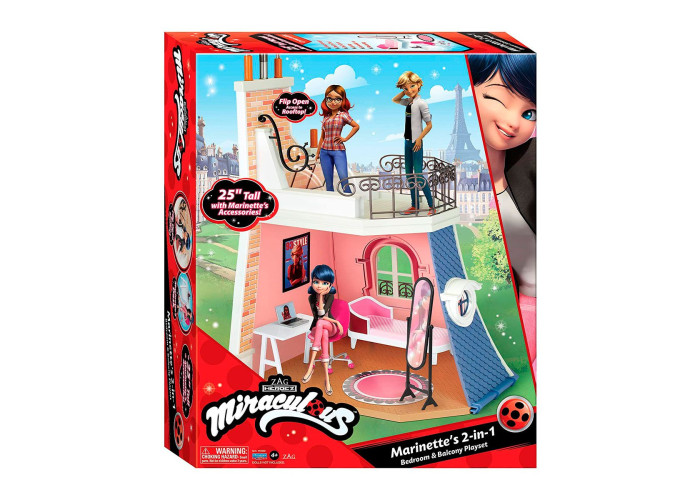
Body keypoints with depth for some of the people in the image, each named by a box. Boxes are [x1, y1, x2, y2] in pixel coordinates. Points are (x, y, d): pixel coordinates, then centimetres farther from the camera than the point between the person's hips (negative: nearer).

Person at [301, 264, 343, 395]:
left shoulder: (330, 296, -7)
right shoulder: (311, 298, -3)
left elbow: (322, 314, -20)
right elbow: (317, 316, -10)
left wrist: (321, 297, -19)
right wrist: (335, 321, -18)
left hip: (330, 326, -1)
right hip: (317, 327, 1)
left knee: (320, 324, -38)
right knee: (324, 333, -38)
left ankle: (311, 366, -41)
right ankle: (327, 378, -44)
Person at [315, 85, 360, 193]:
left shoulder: (343, 115, 0)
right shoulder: (326, 117, 12)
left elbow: (356, 126, 4)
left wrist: (345, 139, -1)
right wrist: (318, 152, 17)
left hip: (338, 150, -4)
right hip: (324, 151, 5)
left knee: (344, 180, -12)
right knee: (328, 182, 5)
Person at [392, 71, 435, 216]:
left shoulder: (421, 103, -11)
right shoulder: (408, 102, 10)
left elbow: (429, 124, -11)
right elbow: (394, 100, 28)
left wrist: (419, 139, -16)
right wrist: (403, 92, 12)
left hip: (416, 142, -8)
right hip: (407, 141, 8)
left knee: (418, 174, -10)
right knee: (409, 174, 9)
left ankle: (431, 206, -3)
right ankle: (415, 205, 16)